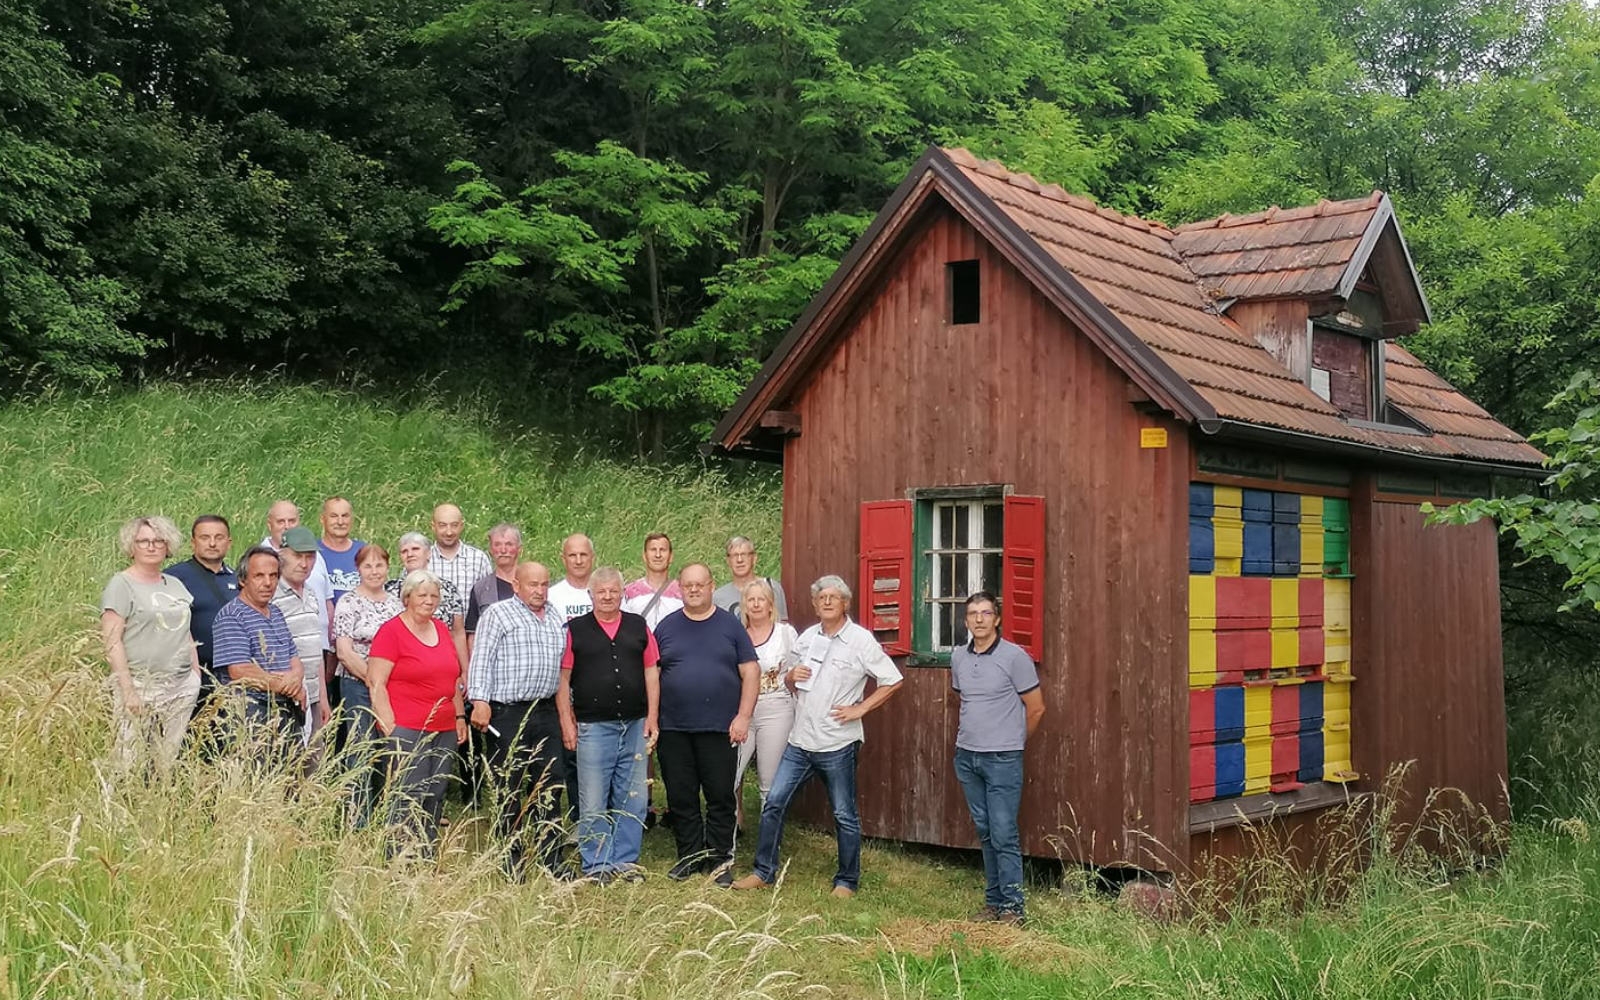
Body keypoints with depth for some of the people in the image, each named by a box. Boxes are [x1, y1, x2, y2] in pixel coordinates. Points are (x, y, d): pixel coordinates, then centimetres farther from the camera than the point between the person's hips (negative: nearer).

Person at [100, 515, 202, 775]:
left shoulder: (176, 585, 17)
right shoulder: (121, 584, -2)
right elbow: (111, 641, -9)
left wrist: (196, 676, 15)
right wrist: (128, 690, -15)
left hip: (182, 687, 6)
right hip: (141, 685, -5)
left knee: (169, 762, 3)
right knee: (130, 762, -8)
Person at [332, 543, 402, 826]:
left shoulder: (395, 601, 12)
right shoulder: (348, 603, -5)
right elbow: (345, 652, -10)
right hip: (360, 688, -5)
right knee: (363, 756, -3)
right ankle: (360, 823, 5)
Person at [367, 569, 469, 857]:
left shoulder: (441, 629, 16)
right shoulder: (391, 631, -5)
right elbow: (376, 683, -9)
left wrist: (460, 716, 19)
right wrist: (390, 728, -14)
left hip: (445, 731, 7)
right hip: (407, 731, -7)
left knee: (436, 801, 7)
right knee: (409, 801, -10)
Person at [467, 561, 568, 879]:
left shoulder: (556, 618, 16)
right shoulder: (498, 614, -2)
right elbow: (481, 659, -9)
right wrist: (480, 701, -19)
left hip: (547, 712, 6)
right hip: (508, 714, -6)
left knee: (549, 786, 9)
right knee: (509, 791, 0)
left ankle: (550, 860, 17)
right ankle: (510, 864, 8)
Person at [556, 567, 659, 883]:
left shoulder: (639, 627, 9)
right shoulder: (575, 629, 3)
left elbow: (651, 674, 10)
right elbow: (562, 679, 1)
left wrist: (652, 718, 2)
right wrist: (567, 722, -5)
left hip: (635, 726, 3)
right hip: (593, 726, -2)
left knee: (632, 799, 7)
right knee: (593, 802, 1)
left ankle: (625, 860, 17)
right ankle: (596, 865, 11)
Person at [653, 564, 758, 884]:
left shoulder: (730, 625, 4)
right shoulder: (666, 627, 8)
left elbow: (749, 672, 3)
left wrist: (743, 716, -6)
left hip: (720, 729, -1)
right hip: (674, 730, 2)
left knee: (721, 798, 2)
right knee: (681, 799, 7)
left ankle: (719, 860, 13)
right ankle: (689, 857, 19)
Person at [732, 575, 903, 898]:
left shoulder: (861, 640, -7)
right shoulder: (806, 638, 10)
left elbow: (893, 681, -8)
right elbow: (789, 681, 22)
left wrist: (860, 708, -11)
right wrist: (792, 676, -2)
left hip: (838, 744, -5)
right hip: (800, 740, 5)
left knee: (844, 816, 5)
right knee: (774, 804, 4)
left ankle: (847, 881, 18)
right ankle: (764, 872, 15)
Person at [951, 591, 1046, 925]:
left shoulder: (1015, 657, -10)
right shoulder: (958, 657, 7)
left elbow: (1036, 708, -3)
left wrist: (1012, 743, 7)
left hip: (1002, 759, -6)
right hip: (967, 756, 6)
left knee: (1004, 835, -7)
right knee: (985, 832, 12)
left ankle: (1012, 907, 0)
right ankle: (994, 901, 20)